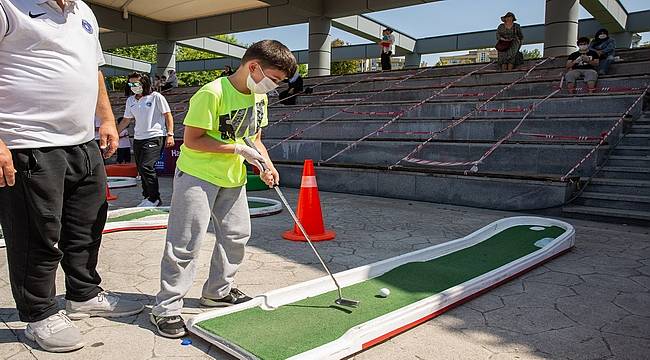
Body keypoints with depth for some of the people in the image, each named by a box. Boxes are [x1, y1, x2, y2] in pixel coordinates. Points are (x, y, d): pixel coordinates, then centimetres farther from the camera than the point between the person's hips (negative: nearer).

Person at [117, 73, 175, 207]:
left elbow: (168, 115, -4)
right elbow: (126, 120, 20)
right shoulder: (130, 101, 13)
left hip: (154, 137, -7)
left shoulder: (156, 97, -4)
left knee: (146, 167, -17)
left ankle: (154, 198, -6)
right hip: (138, 139, 7)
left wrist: (170, 135, -11)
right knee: (141, 170, 8)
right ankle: (148, 197, 20)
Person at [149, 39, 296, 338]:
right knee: (186, 242, -6)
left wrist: (266, 165, -2)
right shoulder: (212, 93, -21)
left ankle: (218, 291, 31)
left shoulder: (260, 97, 4)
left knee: (237, 235, 12)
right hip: (197, 175, -8)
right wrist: (238, 149, -23)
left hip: (233, 177, 8)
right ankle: (166, 308, 7)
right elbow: (192, 140, -21)